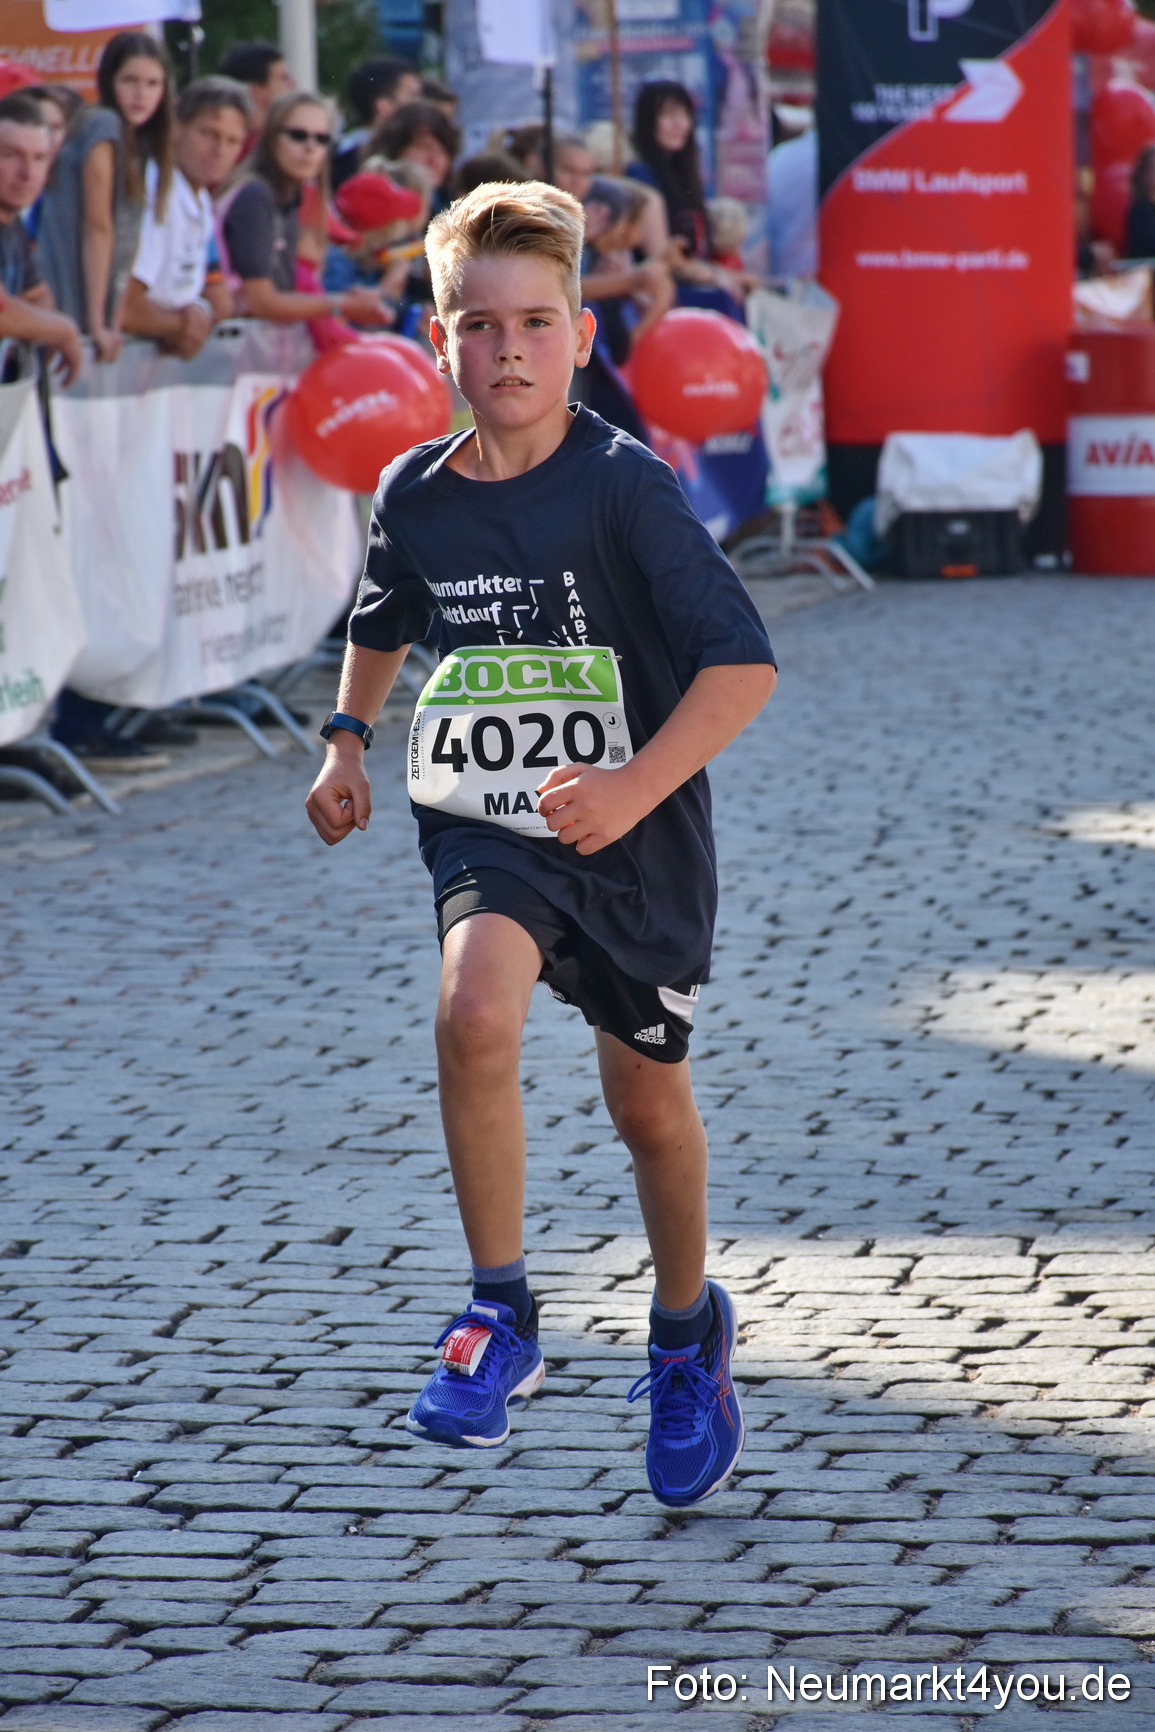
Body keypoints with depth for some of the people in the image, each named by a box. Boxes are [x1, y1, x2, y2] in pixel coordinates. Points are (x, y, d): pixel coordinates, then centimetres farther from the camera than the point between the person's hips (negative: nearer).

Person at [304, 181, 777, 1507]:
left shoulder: (624, 490, -17)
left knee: (648, 1102, 14)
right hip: (487, 824, 2)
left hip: (636, 838, -2)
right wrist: (347, 740, 11)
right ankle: (499, 1314, -13)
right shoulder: (415, 496, -2)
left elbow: (743, 662, -22)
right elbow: (384, 625, 22)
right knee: (475, 1016, -28)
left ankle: (687, 1330, 41)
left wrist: (638, 785, -33)